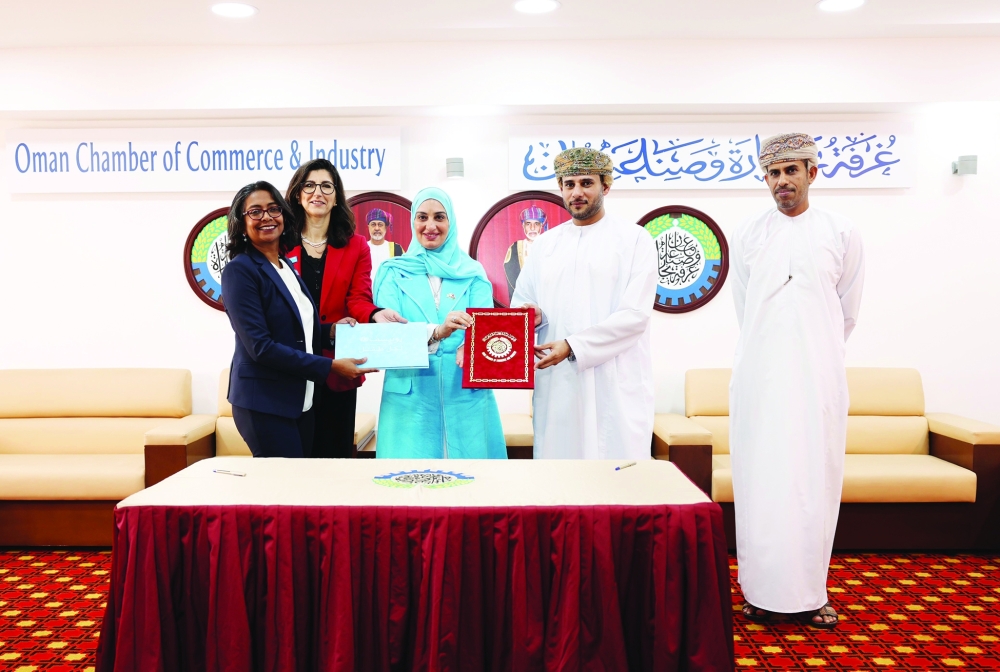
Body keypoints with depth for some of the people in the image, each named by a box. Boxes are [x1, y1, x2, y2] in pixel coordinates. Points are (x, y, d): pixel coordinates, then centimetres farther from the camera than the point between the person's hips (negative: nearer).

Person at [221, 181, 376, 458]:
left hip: (301, 400, 7)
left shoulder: (288, 266, 12)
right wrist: (330, 367, -19)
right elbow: (260, 346, -19)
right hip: (264, 403, -7)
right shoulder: (240, 270, -11)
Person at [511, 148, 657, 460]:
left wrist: (573, 346, -16)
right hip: (556, 385, 4)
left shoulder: (635, 239, 1)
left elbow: (634, 314, -8)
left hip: (616, 384, -3)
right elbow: (520, 302, 20)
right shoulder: (544, 244, 15)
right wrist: (533, 315, -4)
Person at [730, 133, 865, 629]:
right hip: (759, 377, 1)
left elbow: (847, 313, 12)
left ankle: (810, 589, 14)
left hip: (818, 378, 0)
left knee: (815, 481, 3)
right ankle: (760, 588, 12)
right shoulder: (747, 236, 6)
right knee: (759, 481, 2)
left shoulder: (843, 234, 4)